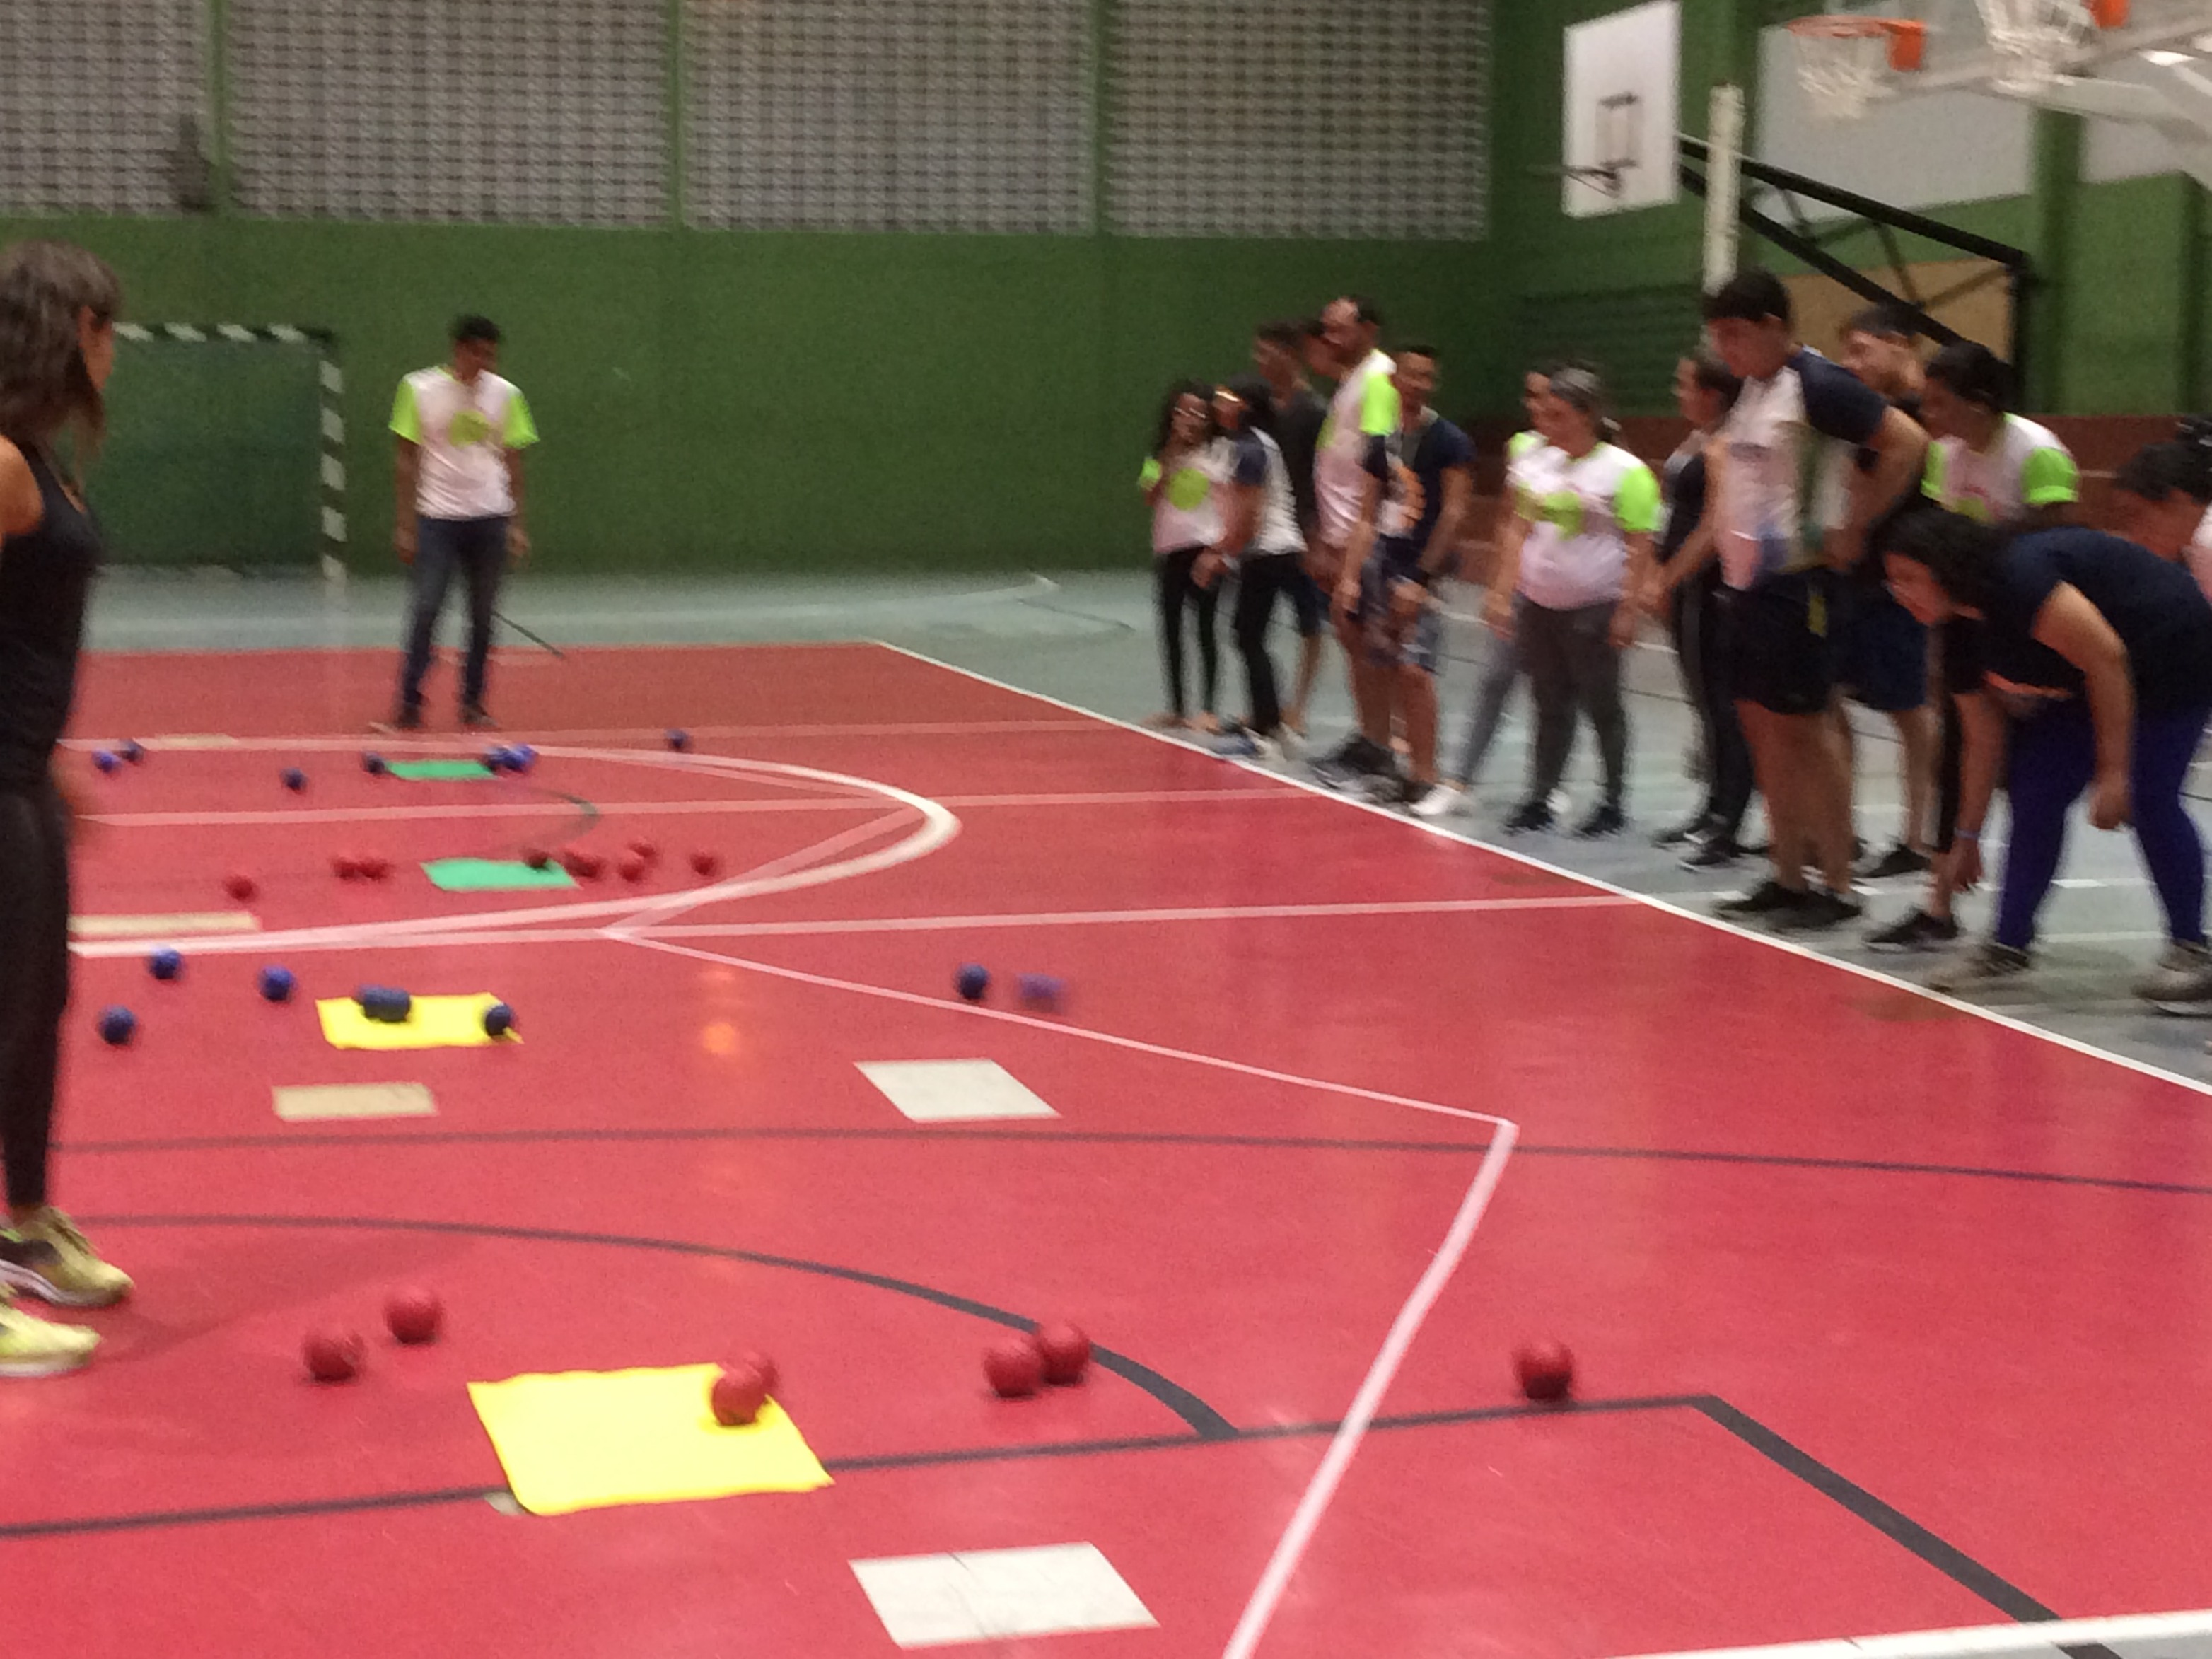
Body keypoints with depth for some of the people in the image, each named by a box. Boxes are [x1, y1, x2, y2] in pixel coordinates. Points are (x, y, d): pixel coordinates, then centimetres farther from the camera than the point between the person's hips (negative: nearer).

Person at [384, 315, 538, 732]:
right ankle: (409, 704, 0)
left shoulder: (505, 394, 4)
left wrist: (518, 525, 4)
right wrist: (404, 525, -4)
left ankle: (473, 702, 14)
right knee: (426, 610, -7)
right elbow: (407, 461, 0)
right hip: (437, 517, -2)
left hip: (490, 518, 2)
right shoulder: (420, 389, -2)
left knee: (483, 614, 5)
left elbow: (513, 463, 8)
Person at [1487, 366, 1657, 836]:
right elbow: (1520, 532, 16)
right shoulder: (1539, 465, 9)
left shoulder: (1624, 470, -8)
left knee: (1603, 707, 3)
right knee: (1551, 706, 10)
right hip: (1538, 605, 5)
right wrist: (1503, 593, 10)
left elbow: (1639, 546, -10)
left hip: (1593, 609, -5)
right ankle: (1539, 801, 16)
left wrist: (1627, 610, -14)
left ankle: (1614, 804, 13)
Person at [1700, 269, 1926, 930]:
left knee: (1802, 725, -5)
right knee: (1761, 724, 11)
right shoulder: (1750, 387, 12)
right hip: (1748, 577, 9)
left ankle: (1838, 887, 2)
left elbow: (1906, 443, -21)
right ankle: (1788, 877, 19)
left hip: (1794, 579, -9)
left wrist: (1852, 528, -17)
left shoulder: (1816, 385, -15)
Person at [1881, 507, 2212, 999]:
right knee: (2035, 792, 0)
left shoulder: (2019, 580, -30)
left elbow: (2107, 657, -29)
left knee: (2149, 798, -16)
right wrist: (1967, 837, 10)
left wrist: (2114, 770, -27)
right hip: (2087, 684, 9)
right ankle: (2008, 946, 3)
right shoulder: (1966, 629, -1)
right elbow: (1983, 739, 7)